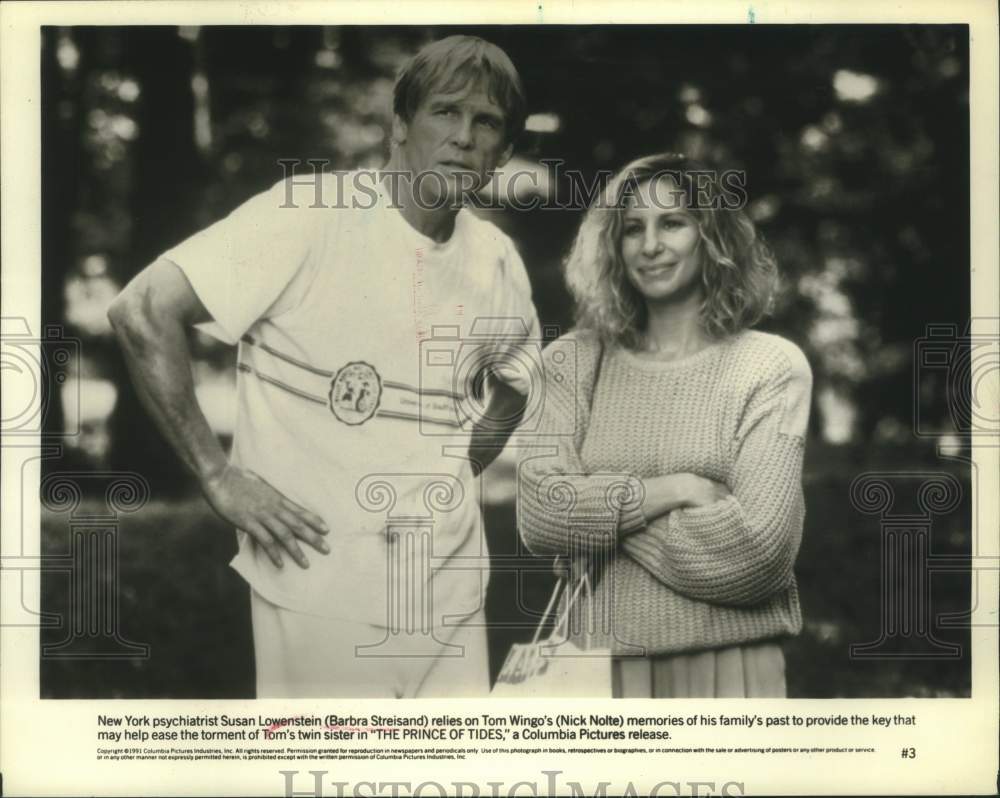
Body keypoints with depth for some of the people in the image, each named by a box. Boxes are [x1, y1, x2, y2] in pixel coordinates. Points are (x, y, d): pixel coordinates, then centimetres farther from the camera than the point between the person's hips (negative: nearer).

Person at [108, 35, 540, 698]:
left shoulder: (497, 262, 6)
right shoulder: (310, 215, -12)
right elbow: (143, 313, -15)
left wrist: (459, 471, 10)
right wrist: (218, 476, -15)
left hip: (451, 596, 6)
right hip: (322, 587, -5)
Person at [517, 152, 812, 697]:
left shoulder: (772, 366, -3)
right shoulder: (573, 363, 5)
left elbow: (758, 545, -13)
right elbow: (539, 517, -7)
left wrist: (601, 511, -7)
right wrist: (672, 489, -14)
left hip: (729, 661, -2)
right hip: (603, 658, 2)